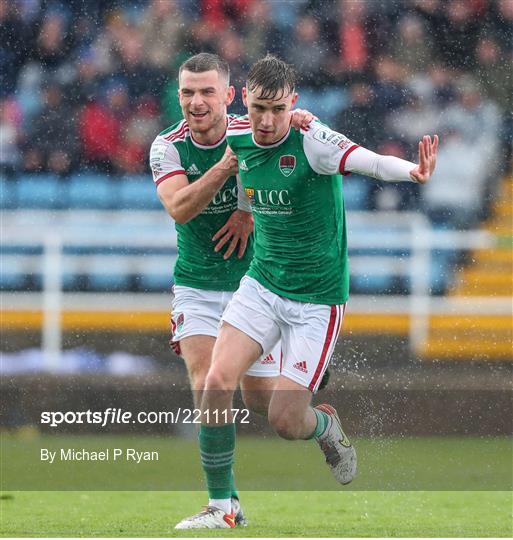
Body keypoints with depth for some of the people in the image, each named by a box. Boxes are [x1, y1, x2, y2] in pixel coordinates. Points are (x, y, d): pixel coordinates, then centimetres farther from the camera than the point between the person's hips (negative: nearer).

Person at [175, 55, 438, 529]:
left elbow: (370, 162, -39)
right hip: (262, 283, 5)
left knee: (285, 420, -8)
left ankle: (328, 428, 31)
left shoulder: (310, 140, -21)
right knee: (218, 381, -14)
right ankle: (221, 507, -1)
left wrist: (412, 171, -58)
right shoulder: (237, 138, -2)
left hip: (317, 298, -5)